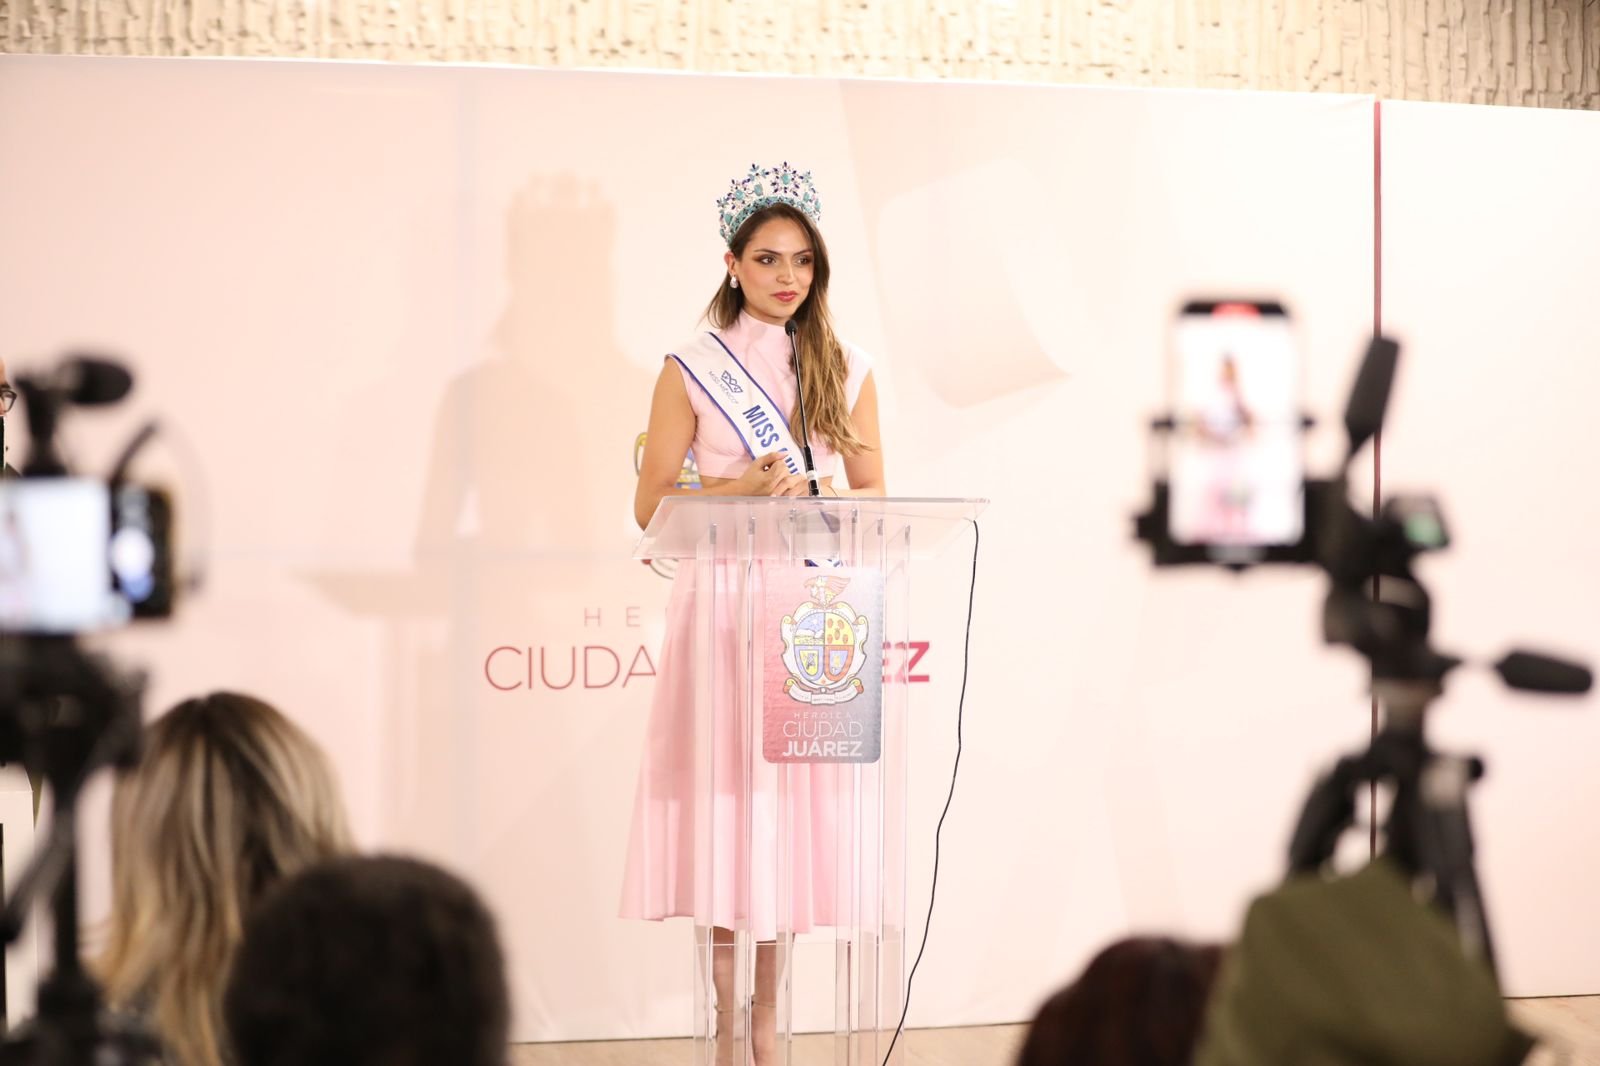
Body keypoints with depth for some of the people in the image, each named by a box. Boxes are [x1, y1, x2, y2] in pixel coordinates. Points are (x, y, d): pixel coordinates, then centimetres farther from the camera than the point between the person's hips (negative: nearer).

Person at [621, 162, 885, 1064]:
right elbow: (652, 507, 0)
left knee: (794, 795, 1)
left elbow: (874, 495, 11)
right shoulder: (692, 370, 2)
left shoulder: (847, 370, 11)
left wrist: (808, 489, -8)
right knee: (725, 796, -5)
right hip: (723, 604, -2)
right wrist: (740, 489, -14)